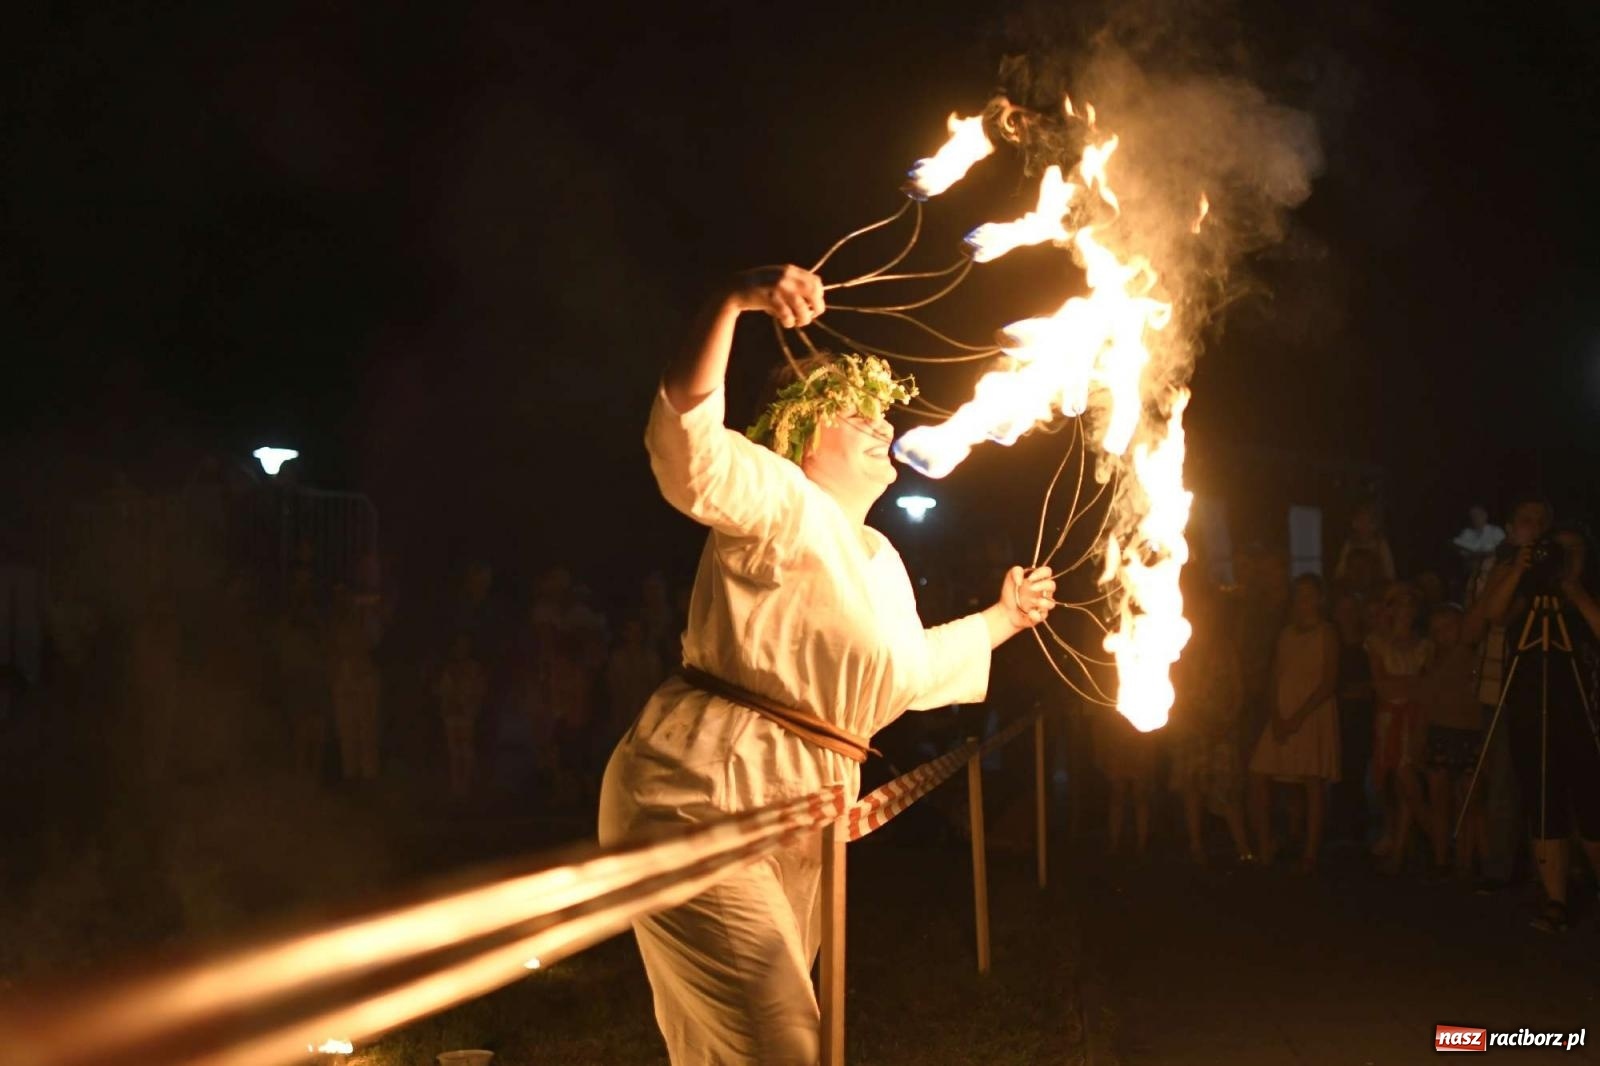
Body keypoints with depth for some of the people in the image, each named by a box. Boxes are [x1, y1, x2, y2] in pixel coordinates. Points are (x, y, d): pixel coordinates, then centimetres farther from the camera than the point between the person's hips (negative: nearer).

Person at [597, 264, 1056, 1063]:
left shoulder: (879, 558, 21)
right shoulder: (784, 502, -7)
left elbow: (910, 670, 36)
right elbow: (688, 447, -28)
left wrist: (1003, 618, 44)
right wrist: (733, 302, -38)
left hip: (793, 822, 10)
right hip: (701, 796, -10)